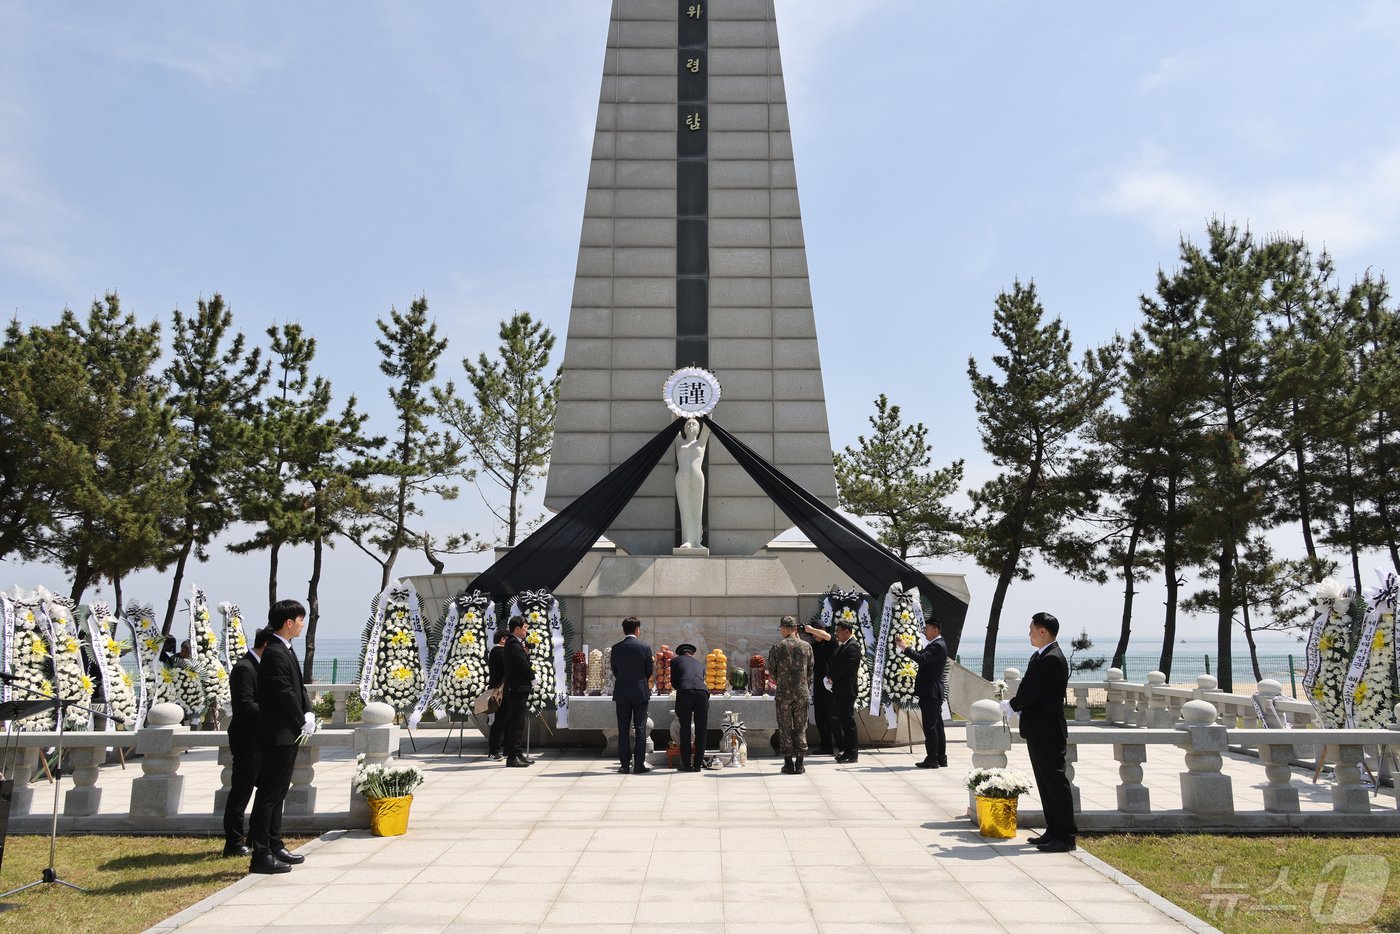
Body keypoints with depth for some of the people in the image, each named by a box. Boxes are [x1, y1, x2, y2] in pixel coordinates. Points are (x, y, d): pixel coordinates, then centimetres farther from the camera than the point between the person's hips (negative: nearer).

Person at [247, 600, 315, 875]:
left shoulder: (284, 650, 14)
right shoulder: (275, 653, -18)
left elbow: (298, 687, 15)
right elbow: (285, 694, -20)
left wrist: (308, 713, 1)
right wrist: (303, 722, -10)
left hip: (287, 735, 10)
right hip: (279, 735, -10)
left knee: (277, 793, 17)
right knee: (269, 795, -4)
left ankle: (275, 847, 26)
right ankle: (261, 856, 1)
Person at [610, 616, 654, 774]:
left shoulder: (616, 648, -2)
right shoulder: (645, 647, -6)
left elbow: (615, 671, 5)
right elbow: (649, 671, 0)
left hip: (621, 694, 2)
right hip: (640, 693, -2)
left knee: (623, 730, 7)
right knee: (640, 729, 3)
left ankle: (625, 765, 8)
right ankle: (639, 765, 2)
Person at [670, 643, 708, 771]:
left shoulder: (675, 660, 24)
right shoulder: (700, 663, 33)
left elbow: (673, 682, 25)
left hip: (684, 693, -2)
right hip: (702, 692, 2)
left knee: (685, 730, 8)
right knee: (701, 730, 9)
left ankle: (686, 764, 9)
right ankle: (698, 764, 11)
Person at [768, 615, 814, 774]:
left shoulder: (777, 647, -6)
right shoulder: (806, 646, 1)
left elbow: (771, 671, 2)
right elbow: (810, 671, 8)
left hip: (783, 693, -2)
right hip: (802, 693, 2)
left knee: (785, 729, 5)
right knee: (800, 728, 9)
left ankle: (788, 764, 6)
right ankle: (799, 764, 10)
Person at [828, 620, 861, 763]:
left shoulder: (852, 647, -14)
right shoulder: (840, 646, 16)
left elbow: (843, 667, -19)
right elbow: (834, 663, 15)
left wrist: (831, 677, -8)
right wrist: (830, 676, -2)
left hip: (846, 691, -10)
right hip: (837, 690, 10)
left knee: (848, 721, -3)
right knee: (835, 720, 14)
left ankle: (852, 754, 5)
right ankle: (844, 749, 24)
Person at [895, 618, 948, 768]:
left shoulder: (938, 646, -15)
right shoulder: (936, 645, 17)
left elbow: (921, 659, -27)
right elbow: (920, 656, 18)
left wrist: (905, 647, -18)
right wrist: (905, 645, 7)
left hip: (930, 692, -10)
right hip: (933, 693, 10)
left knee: (930, 726, -6)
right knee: (937, 725, 12)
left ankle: (932, 759, -3)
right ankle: (941, 759, 17)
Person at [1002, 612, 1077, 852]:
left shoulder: (1052, 659, -19)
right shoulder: (1040, 656, 14)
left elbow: (1032, 692, -21)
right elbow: (1029, 689, 16)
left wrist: (1011, 705, -6)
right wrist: (1014, 705, 1)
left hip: (1047, 731, -10)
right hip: (1039, 731, 10)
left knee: (1056, 783, -4)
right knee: (1046, 783, 15)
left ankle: (1065, 837, 2)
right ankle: (1053, 832, 23)